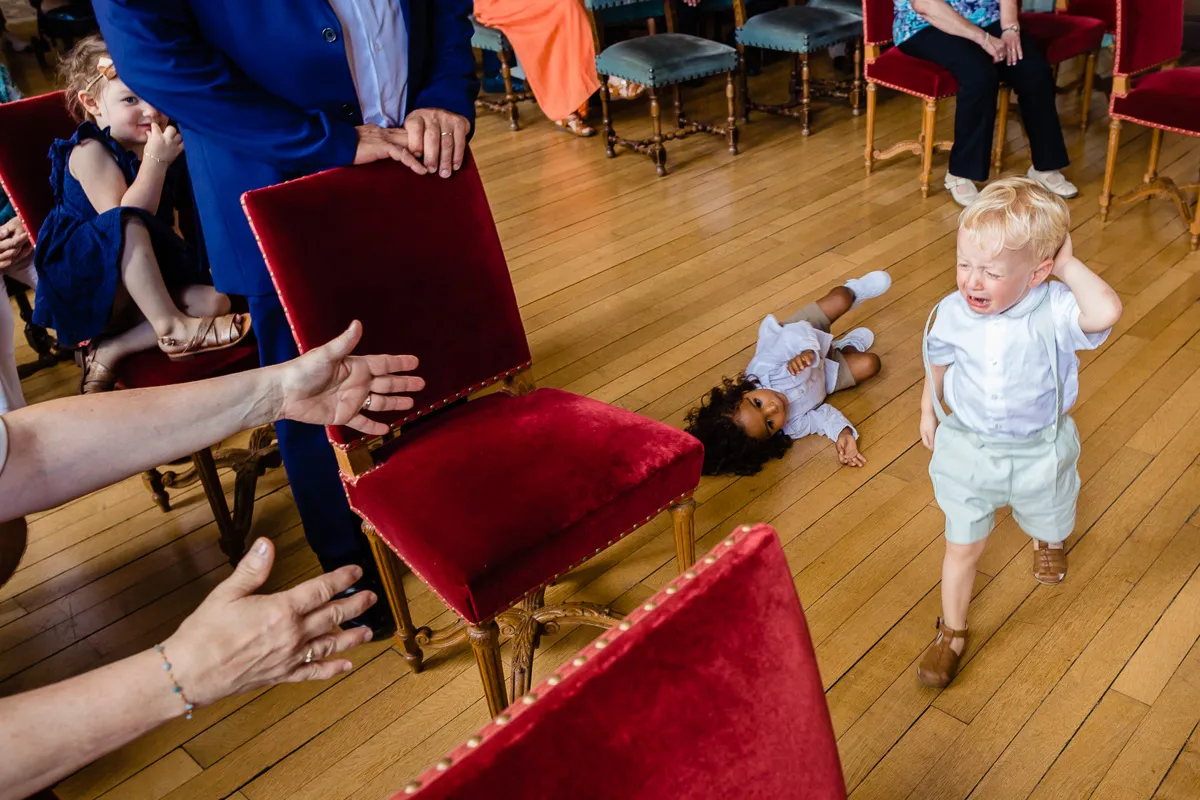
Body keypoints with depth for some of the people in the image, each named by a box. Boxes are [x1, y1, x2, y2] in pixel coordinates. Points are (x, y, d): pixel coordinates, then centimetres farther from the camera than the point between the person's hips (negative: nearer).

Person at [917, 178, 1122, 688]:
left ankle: (1048, 540, 70)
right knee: (962, 546, 11)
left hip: (1038, 453, 0)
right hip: (966, 450, 1)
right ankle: (952, 633, 33)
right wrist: (928, 411, 15)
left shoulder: (1055, 311, -28)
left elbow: (1105, 312, -52)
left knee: (1048, 521, 30)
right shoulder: (954, 313, -18)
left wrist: (1067, 265, -37)